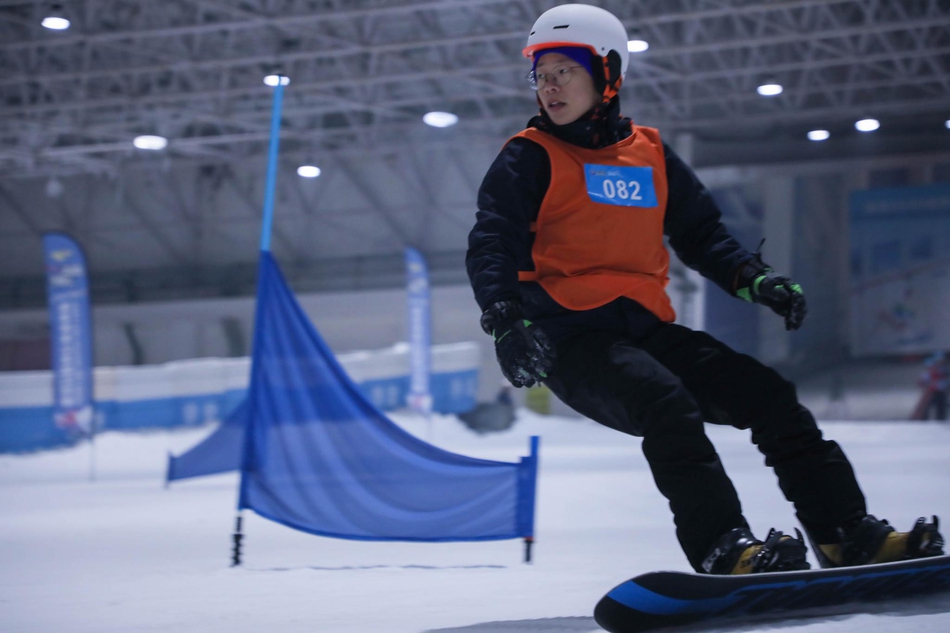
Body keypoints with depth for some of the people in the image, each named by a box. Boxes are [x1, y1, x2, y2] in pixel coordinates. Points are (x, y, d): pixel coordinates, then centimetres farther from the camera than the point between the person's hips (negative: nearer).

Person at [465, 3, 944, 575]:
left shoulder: (651, 155, 17)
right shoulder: (531, 158, 4)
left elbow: (701, 233, 22)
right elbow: (492, 244, -7)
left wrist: (753, 278, 4)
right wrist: (505, 319, -25)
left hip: (646, 328, 5)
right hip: (570, 338, -5)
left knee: (767, 394, -7)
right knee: (665, 401, -33)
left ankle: (847, 532, -5)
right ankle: (722, 547, -39)